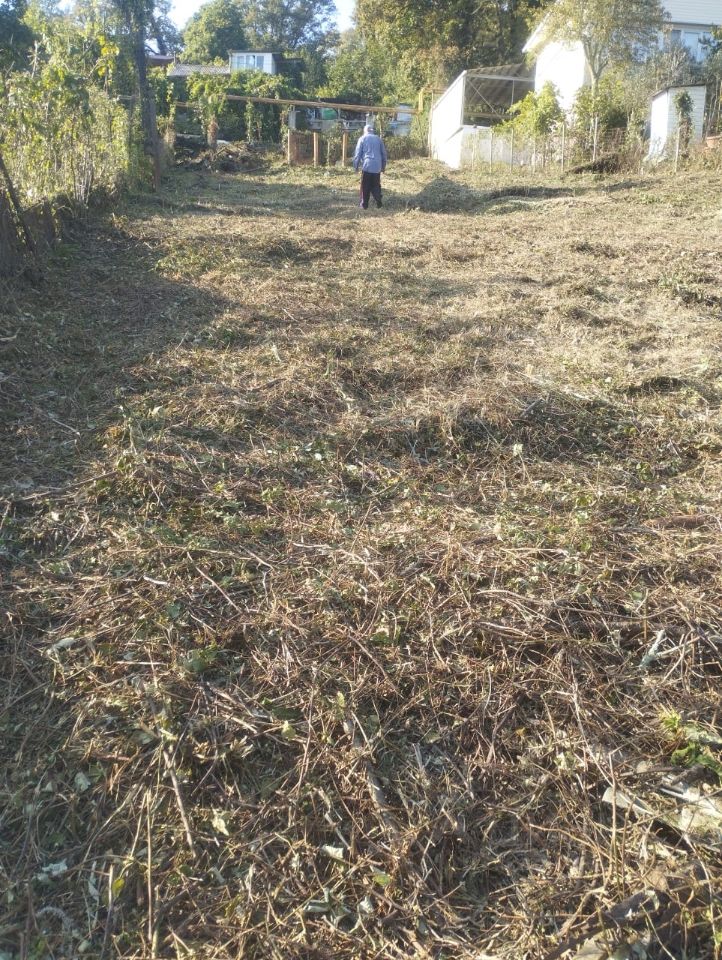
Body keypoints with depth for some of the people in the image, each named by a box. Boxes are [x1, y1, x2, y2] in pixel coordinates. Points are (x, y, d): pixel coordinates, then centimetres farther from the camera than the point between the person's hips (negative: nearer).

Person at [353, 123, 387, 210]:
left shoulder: (362, 139, 2)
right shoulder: (378, 139, 10)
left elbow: (357, 154, -2)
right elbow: (384, 153, 13)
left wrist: (356, 166, 5)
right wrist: (383, 166, 20)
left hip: (366, 166, -3)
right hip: (377, 167, 3)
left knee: (365, 187, 3)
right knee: (376, 186, 11)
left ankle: (364, 205, 4)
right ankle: (378, 202, 0)